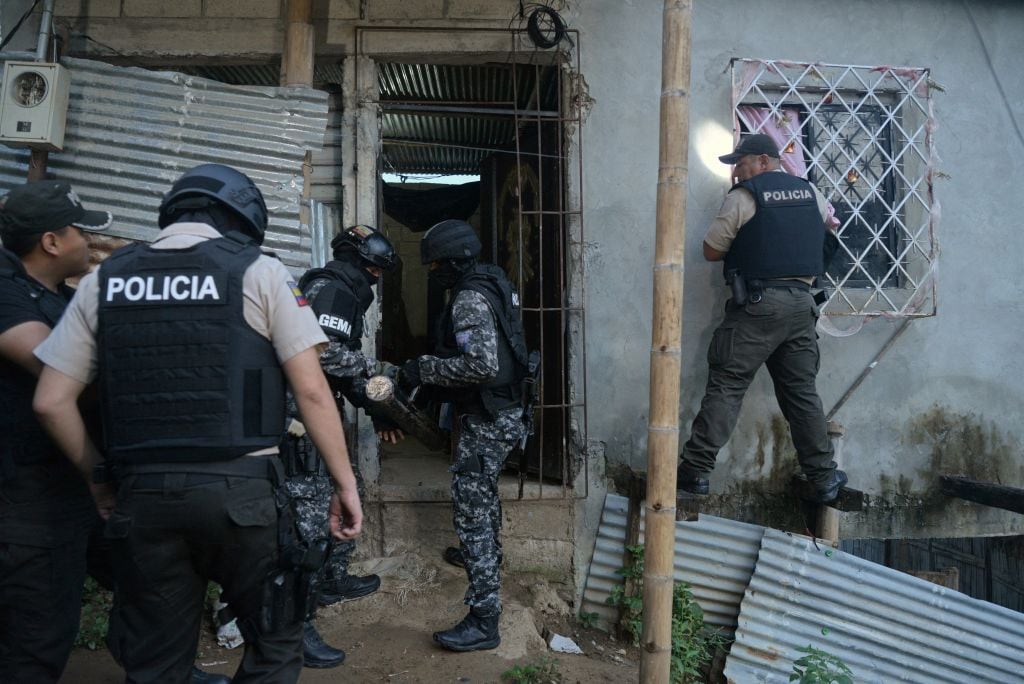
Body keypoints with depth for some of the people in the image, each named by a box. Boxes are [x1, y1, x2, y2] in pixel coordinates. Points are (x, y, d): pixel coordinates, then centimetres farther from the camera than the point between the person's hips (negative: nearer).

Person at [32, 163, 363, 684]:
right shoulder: (259, 272, -1)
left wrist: (99, 476, 19)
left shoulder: (103, 280, 10)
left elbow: (50, 402, 7)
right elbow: (311, 391, -7)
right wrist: (346, 483, 0)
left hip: (142, 494, 4)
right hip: (239, 490, -3)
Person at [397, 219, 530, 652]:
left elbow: (482, 364, -31)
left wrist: (425, 369, -22)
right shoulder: (487, 285, 10)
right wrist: (429, 371, 12)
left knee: (471, 509, -9)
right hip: (497, 412, 11)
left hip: (486, 420, -11)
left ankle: (484, 620, -6)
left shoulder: (470, 299, -21)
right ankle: (487, 558, 54)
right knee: (483, 494, 30)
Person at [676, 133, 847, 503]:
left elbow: (711, 251, -1)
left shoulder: (743, 196, -3)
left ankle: (695, 470, -6)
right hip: (802, 303, 6)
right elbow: (827, 217, 38)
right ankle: (824, 478, 17)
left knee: (725, 386, -5)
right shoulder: (810, 191, 15)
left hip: (758, 303, -6)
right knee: (802, 392, 12)